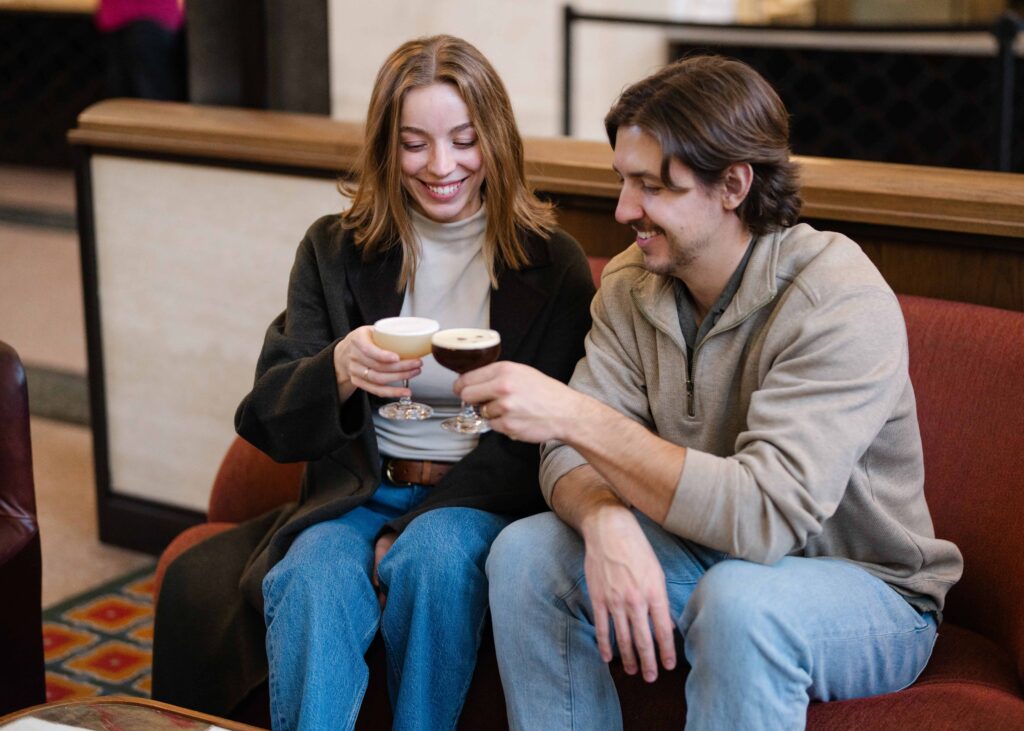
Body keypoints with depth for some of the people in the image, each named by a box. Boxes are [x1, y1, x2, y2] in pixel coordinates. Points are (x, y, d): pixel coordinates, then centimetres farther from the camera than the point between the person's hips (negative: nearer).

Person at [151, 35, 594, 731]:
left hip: (485, 496, -1)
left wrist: (415, 529, -13)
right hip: (358, 491, 1)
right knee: (315, 576, -32)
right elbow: (267, 420, 1)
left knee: (436, 555, -34)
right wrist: (340, 372, -23)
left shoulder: (555, 264, 2)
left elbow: (545, 438, -2)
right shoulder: (334, 251, 7)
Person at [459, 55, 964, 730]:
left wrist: (575, 416, -36)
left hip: (868, 590, -6)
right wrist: (607, 519, -32)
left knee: (739, 598, -37)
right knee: (524, 553, -14)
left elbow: (765, 513, -34)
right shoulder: (633, 282, -3)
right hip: (705, 555, 6)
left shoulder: (842, 304, -25)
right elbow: (572, 454, -7)